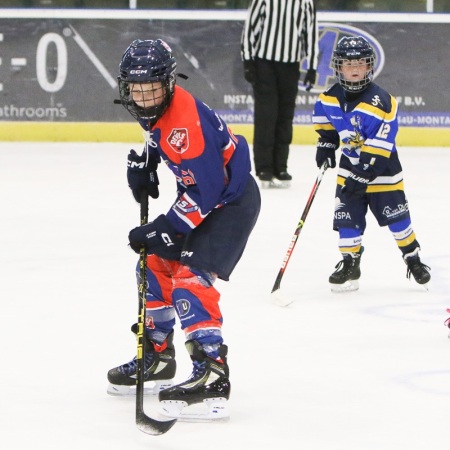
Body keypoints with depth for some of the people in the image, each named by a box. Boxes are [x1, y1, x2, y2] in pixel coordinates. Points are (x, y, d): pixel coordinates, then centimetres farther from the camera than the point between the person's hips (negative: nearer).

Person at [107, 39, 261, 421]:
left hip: (231, 200, -11)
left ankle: (212, 375, -27)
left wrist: (161, 230, -26)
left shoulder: (185, 124, -32)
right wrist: (142, 162, 7)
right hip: (202, 192, 11)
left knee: (190, 279, -21)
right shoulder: (158, 106, -3)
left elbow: (204, 192, -31)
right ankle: (157, 356, 30)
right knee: (156, 265, 16)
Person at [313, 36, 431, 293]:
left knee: (396, 217, 3)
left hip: (382, 168, -4)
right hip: (349, 165, 4)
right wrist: (326, 144, 8)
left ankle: (413, 257, 23)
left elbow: (379, 146, -28)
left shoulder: (381, 102, -26)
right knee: (347, 218, 0)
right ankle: (350, 265, 11)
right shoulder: (332, 97, -8)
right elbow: (324, 116, 18)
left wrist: (364, 176, -29)